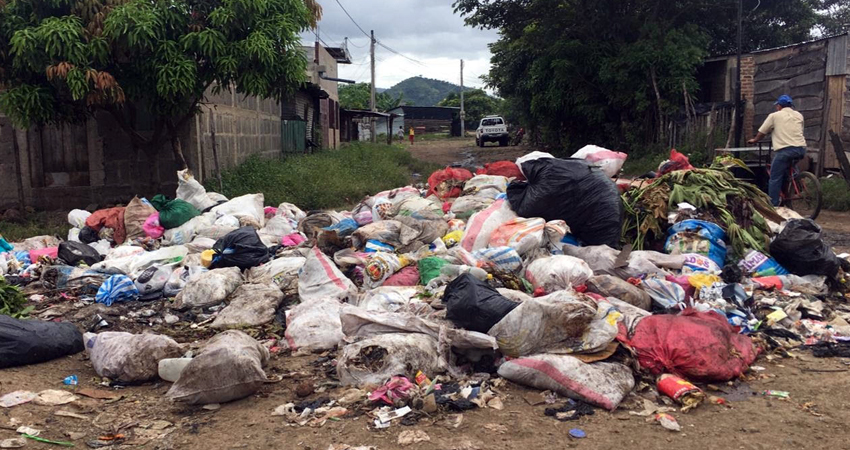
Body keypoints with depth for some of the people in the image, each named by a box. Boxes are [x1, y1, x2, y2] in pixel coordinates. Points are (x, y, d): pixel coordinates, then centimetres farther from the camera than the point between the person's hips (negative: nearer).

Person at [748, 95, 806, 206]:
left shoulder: (774, 116, 9)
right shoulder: (799, 115, 20)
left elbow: (762, 133, 14)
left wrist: (754, 140, 34)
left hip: (784, 149, -5)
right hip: (801, 148, 5)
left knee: (775, 179, -1)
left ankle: (773, 205, -4)